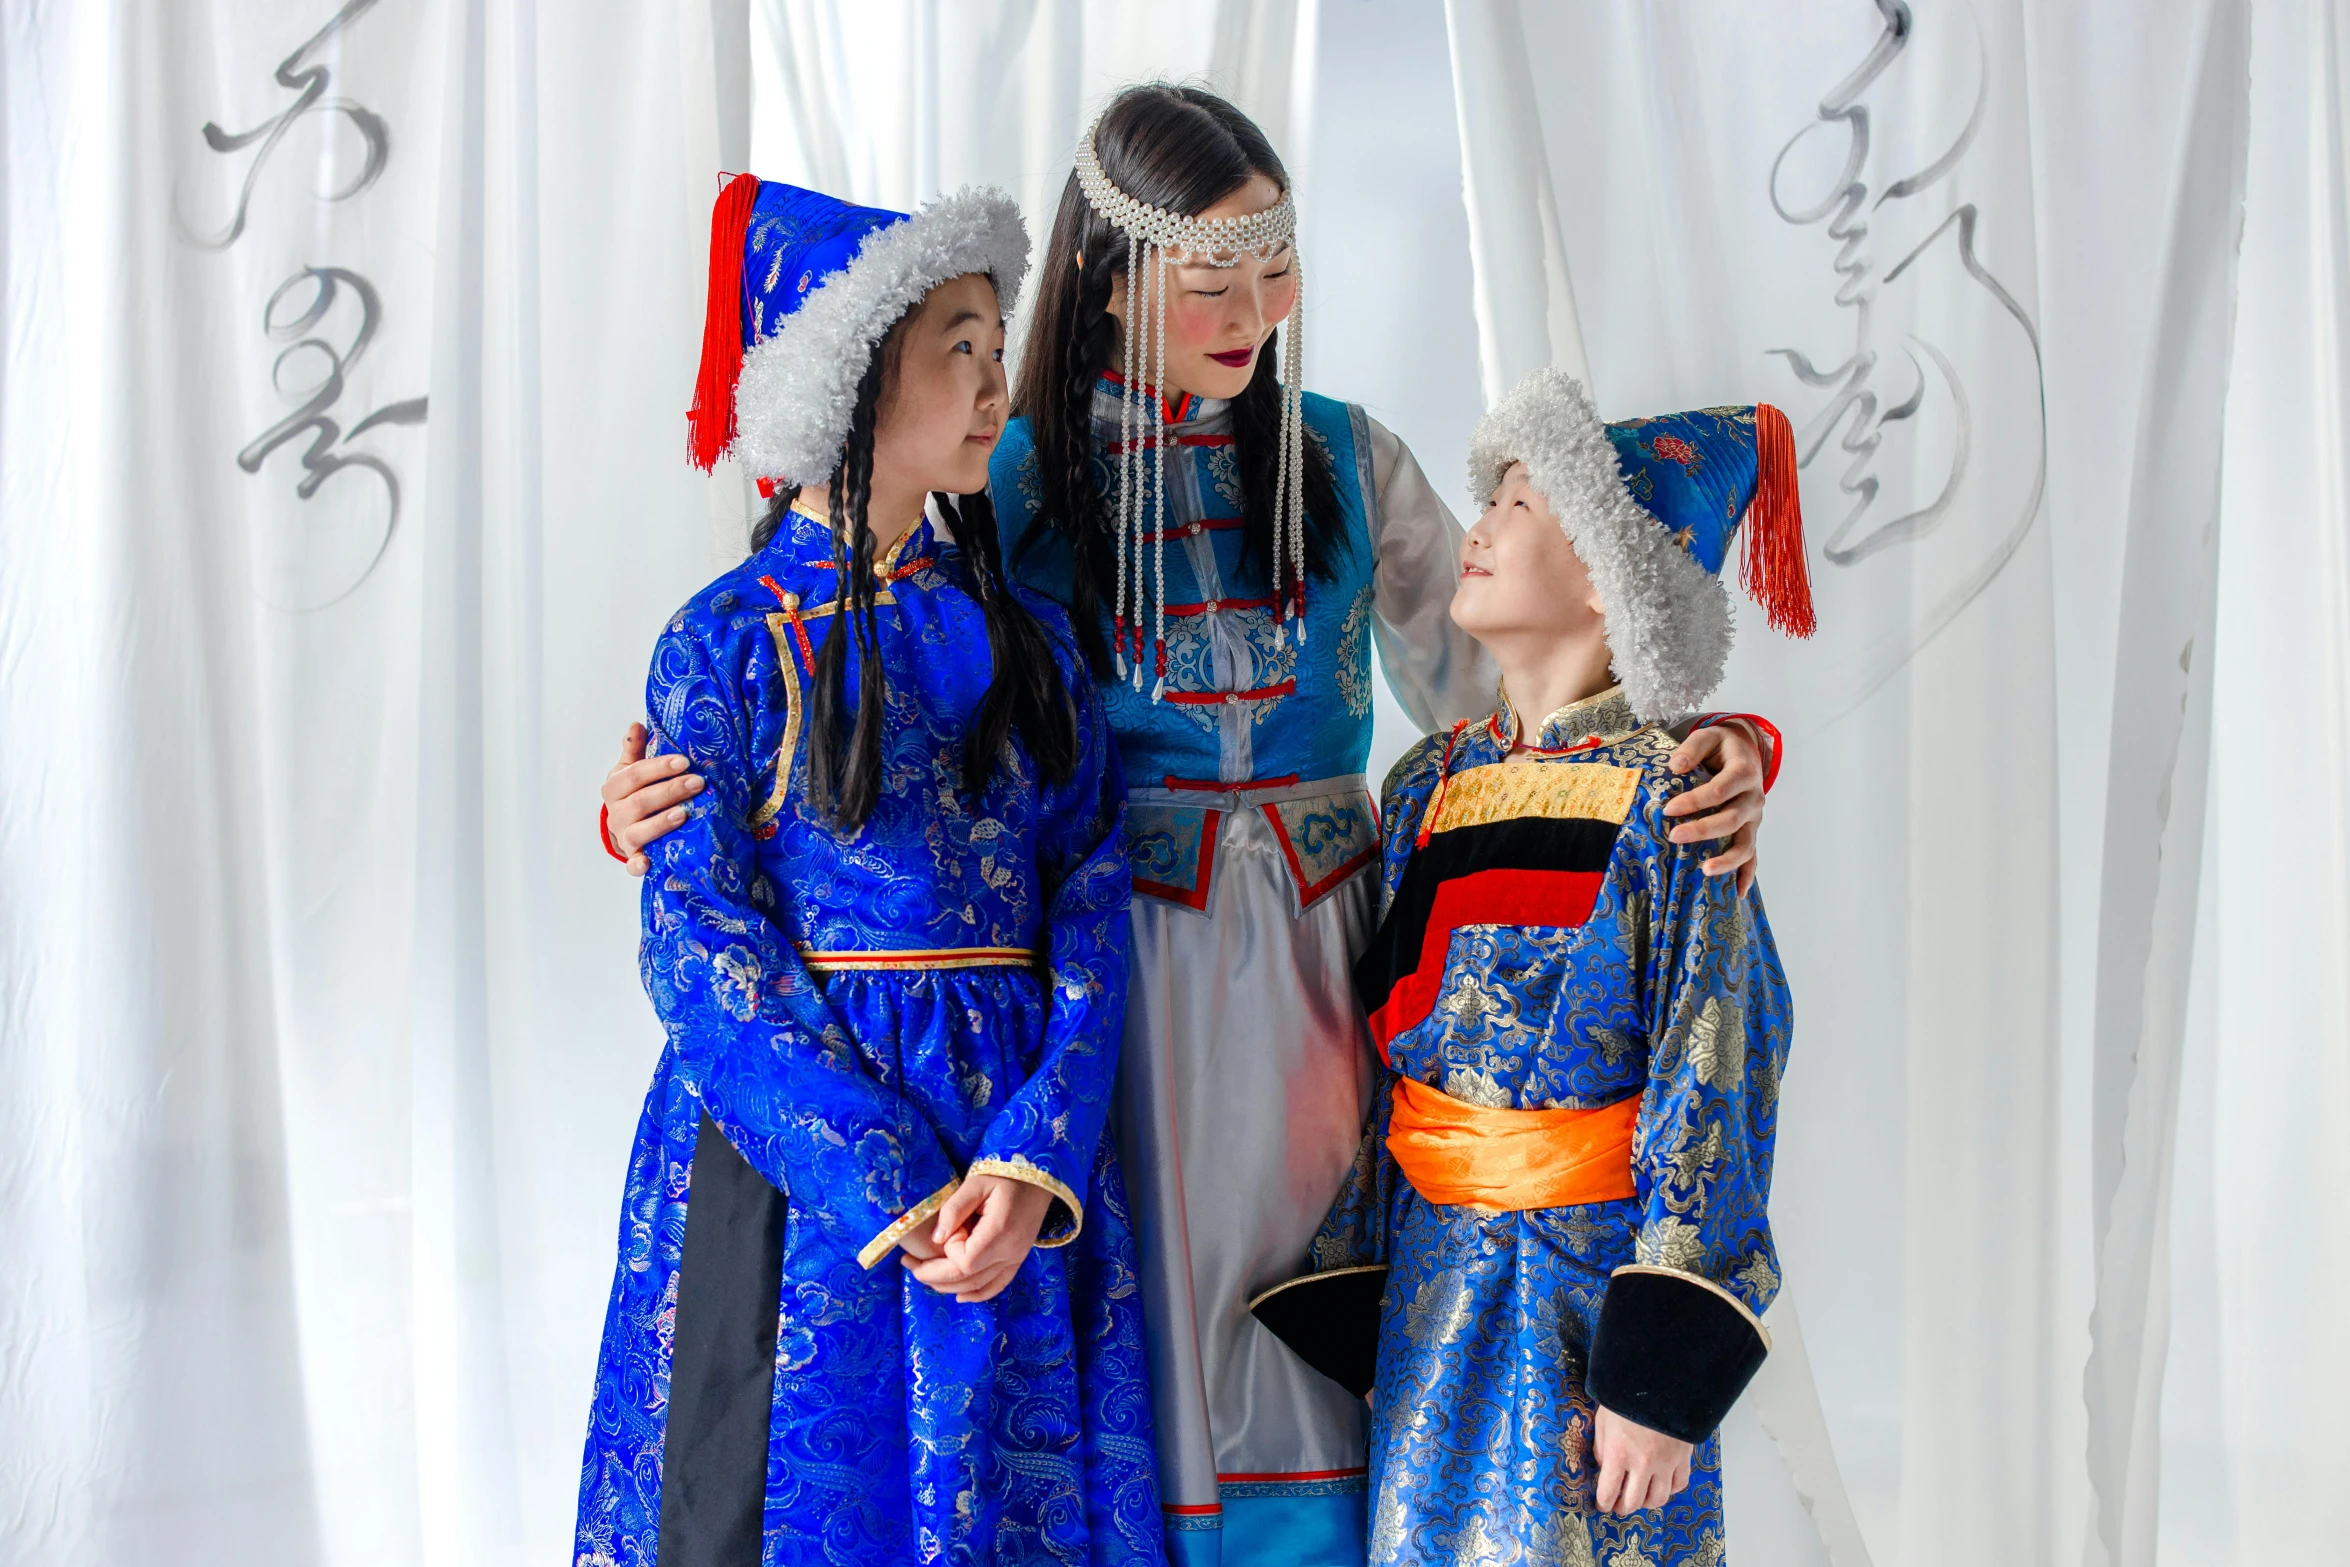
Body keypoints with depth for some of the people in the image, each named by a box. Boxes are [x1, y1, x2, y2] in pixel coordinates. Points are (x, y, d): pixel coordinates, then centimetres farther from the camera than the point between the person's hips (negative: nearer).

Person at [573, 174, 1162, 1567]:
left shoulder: (1025, 638, 6)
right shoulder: (732, 643, -5)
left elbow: (1091, 904, 0)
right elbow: (699, 938, -10)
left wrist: (1034, 1160, -14)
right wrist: (887, 1185, -18)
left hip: (1021, 1158, 3)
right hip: (793, 1137, -3)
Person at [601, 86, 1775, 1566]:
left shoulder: (1345, 457, 6)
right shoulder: (1007, 482, -1)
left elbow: (1490, 682, 5)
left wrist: (1706, 751, -13)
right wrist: (655, 809, -17)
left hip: (1323, 972, 2)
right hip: (1120, 985, -2)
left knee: (1321, 1390, 6)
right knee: (1137, 1376, 2)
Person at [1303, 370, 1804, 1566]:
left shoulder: (1661, 800, -12)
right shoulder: (1426, 784, 6)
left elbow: (1715, 1087, -14)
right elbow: (1376, 1053, 10)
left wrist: (1662, 1375, -17)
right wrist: (1338, 1308, 8)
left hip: (1594, 1284, -5)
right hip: (1434, 1283, 5)